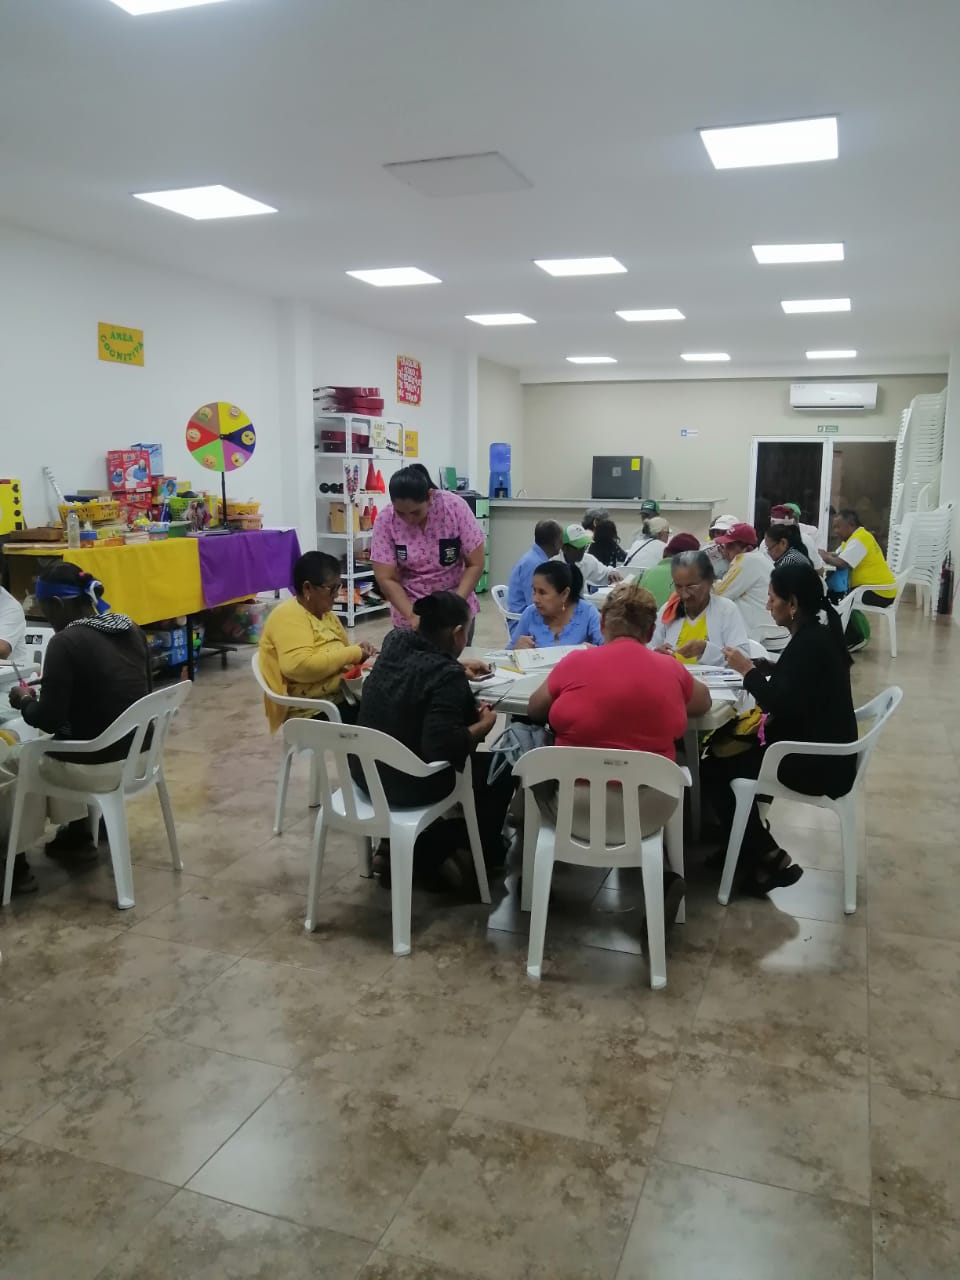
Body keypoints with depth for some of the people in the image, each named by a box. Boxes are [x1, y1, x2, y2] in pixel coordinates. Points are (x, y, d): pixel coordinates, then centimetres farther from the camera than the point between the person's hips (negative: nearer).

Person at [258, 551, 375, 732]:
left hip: (340, 697, 9)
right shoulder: (289, 616, -13)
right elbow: (299, 666, -27)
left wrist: (358, 651, 3)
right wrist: (352, 654, -18)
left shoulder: (327, 614, 14)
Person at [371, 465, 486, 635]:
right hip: (408, 613, 0)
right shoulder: (385, 520, -15)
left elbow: (475, 564, -12)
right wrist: (413, 617, -25)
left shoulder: (455, 507, -17)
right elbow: (386, 579, -13)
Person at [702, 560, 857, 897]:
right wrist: (762, 667, 3)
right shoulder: (817, 635, 8)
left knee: (714, 768, -2)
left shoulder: (809, 643, -22)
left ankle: (768, 860, 8)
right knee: (725, 748, 16)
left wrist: (748, 670, -13)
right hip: (822, 750, 10)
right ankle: (755, 849, 22)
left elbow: (779, 705, -26)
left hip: (817, 764, -10)